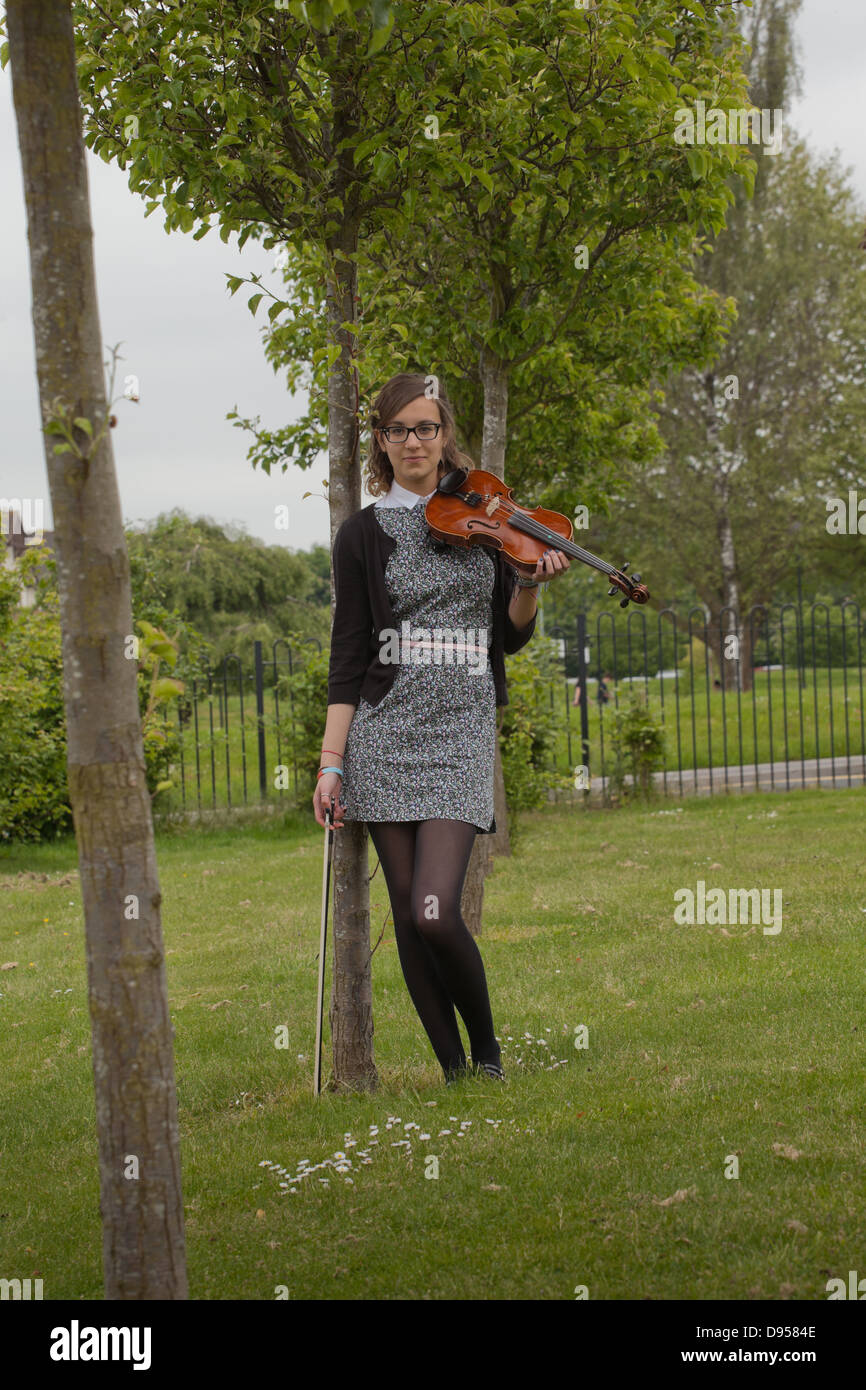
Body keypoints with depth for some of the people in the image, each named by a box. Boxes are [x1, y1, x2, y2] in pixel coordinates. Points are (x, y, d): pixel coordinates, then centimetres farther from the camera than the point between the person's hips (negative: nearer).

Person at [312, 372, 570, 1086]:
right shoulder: (364, 533, 6)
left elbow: (511, 635, 10)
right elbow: (348, 656, 4)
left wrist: (532, 584, -11)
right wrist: (332, 764, -2)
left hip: (463, 732, -1)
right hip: (386, 733, 1)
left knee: (436, 913, -15)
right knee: (408, 917, -1)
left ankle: (487, 1046, 8)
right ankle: (453, 1070, 11)